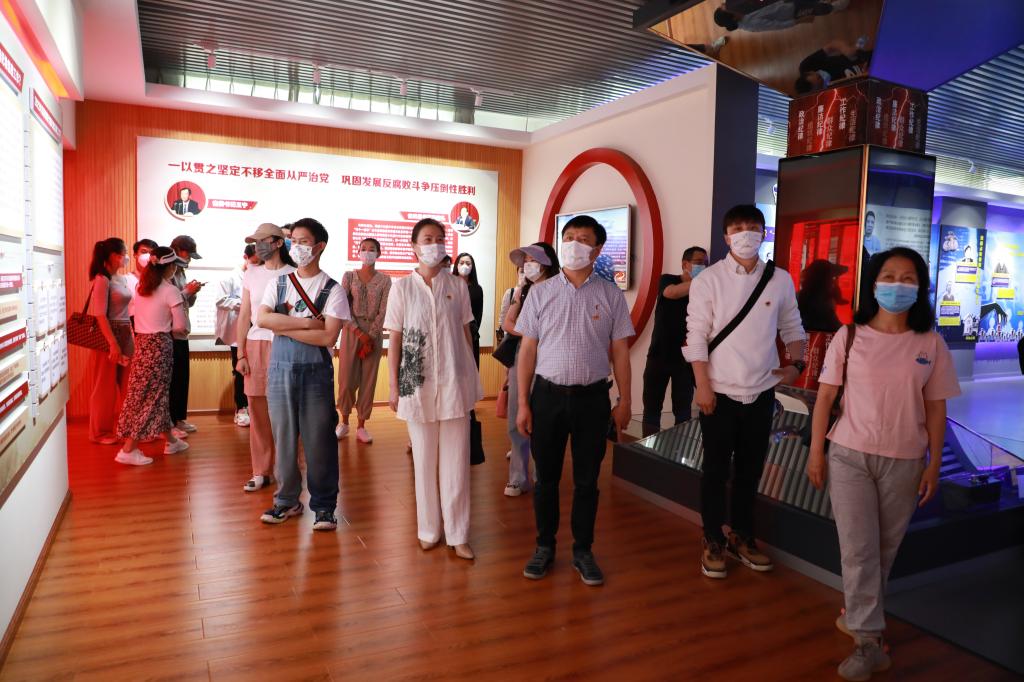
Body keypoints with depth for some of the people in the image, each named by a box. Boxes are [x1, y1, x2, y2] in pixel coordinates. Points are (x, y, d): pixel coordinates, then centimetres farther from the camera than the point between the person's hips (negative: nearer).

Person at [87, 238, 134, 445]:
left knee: (125, 385, 11)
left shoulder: (122, 279, 12)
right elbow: (100, 315, -17)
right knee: (106, 386, 2)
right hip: (108, 335, -7)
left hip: (125, 334, 8)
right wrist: (113, 343, -20)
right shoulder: (102, 280, -12)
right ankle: (100, 432, 15)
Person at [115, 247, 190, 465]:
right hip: (159, 345, -7)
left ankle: (171, 440, 29)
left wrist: (184, 293, 20)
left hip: (142, 343, 7)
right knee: (152, 397, 0)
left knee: (159, 394, 16)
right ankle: (128, 450, -1)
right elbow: (181, 325, -14)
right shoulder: (170, 291, -12)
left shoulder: (141, 287, 8)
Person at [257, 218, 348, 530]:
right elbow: (262, 318, -8)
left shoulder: (333, 290, -2)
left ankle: (324, 506, 15)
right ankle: (287, 500, 26)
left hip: (316, 372, -3)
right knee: (283, 437, 10)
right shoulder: (278, 284, 9)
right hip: (280, 369, 3)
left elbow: (328, 337, -13)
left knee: (319, 440, 2)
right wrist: (306, 322, -15)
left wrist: (284, 327, -10)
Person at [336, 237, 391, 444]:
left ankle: (361, 426, 12)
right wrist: (360, 333, -13)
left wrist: (370, 336, -12)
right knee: (346, 379, 0)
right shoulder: (349, 276, 4)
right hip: (351, 331, 0)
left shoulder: (384, 280, 3)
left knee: (368, 380, 2)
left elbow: (383, 311, -4)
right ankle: (344, 422, 18)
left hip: (374, 333, 0)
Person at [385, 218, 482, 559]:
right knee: (425, 460, 9)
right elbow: (395, 339, 1)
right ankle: (429, 529, 24)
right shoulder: (402, 287, 0)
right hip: (417, 383, -1)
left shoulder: (457, 285, 4)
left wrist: (471, 377, 6)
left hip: (454, 382, 1)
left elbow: (466, 333, 8)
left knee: (456, 460, 4)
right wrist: (393, 386, -2)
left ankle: (457, 534, 14)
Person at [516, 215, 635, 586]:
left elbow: (620, 351, 3)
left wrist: (624, 401, 1)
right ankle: (544, 546, 31)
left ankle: (583, 551, 28)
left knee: (587, 480, 11)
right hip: (548, 394, 1)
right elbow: (527, 350, 1)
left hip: (592, 397, 0)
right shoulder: (541, 292, 1)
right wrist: (523, 403, -1)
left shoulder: (611, 295, 0)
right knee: (546, 477, 12)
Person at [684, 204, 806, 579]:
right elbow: (696, 336, -8)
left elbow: (792, 327, 13)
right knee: (716, 471, 8)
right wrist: (703, 386, -12)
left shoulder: (781, 280, 3)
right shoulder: (708, 280, -6)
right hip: (720, 393, -3)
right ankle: (713, 541, 23)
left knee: (750, 470, 14)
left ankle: (742, 537, 32)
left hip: (762, 393, 3)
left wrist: (796, 364, -3)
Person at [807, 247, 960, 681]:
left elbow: (936, 408, 4)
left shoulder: (931, 344, -1)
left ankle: (861, 616, 35)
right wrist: (816, 451, -3)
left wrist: (934, 465, 1)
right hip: (850, 455, -1)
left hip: (905, 461, 2)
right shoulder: (850, 336, -4)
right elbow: (826, 396, -1)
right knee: (858, 549, -1)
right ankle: (869, 641, 10)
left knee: (885, 548, 13)